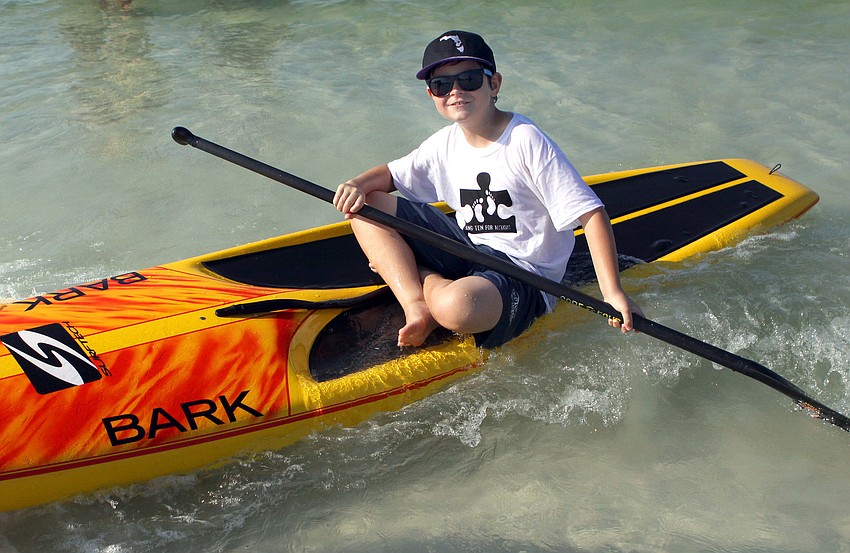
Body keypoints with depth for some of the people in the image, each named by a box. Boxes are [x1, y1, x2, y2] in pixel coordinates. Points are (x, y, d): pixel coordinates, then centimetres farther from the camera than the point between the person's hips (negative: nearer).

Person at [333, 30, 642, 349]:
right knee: (366, 206, -2)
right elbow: (391, 174, 16)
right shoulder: (446, 143, 4)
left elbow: (591, 213, -20)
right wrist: (357, 185, -9)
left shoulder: (525, 141, -18)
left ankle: (426, 278, -5)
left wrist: (612, 292, -29)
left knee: (457, 307, -42)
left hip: (523, 275, -7)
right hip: (468, 251, 7)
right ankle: (415, 304, -15)